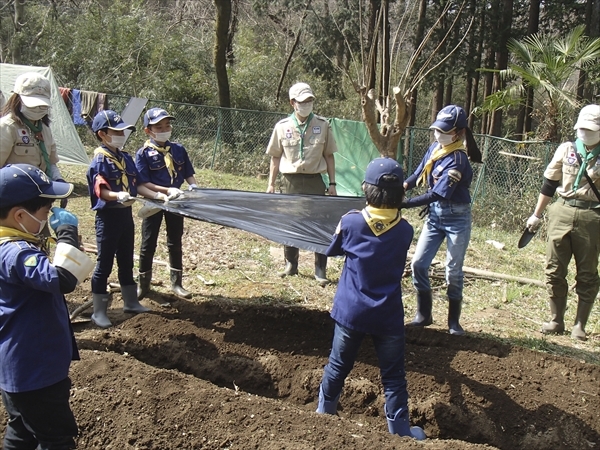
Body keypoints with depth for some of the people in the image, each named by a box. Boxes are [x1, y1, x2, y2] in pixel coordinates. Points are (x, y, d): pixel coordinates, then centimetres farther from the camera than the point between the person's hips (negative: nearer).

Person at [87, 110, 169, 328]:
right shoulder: (100, 160, -14)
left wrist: (158, 195, 5)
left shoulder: (126, 158, 9)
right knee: (104, 263, 0)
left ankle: (131, 302, 31)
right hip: (108, 215, -8)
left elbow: (136, 185, 13)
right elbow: (101, 190, -24)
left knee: (126, 260, 18)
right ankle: (99, 311, 10)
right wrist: (118, 196, -41)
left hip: (126, 213, 8)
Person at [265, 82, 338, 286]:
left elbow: (329, 156, 6)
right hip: (291, 181, 1)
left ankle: (320, 269, 6)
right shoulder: (282, 127, 1)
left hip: (315, 181, -1)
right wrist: (271, 184, 4)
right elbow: (275, 157, 7)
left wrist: (332, 183, 1)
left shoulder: (322, 125, 1)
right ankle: (291, 264, 24)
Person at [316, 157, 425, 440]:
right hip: (388, 317, 0)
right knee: (393, 376, 10)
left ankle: (324, 413, 34)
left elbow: (332, 250, 7)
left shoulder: (350, 222, -10)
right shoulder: (405, 231, -7)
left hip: (350, 313, 1)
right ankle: (400, 431, 19)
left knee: (338, 366, 18)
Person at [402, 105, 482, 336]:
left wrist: (402, 203, -30)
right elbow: (418, 175, 8)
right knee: (418, 263, 2)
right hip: (434, 215, 7)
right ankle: (423, 314, 18)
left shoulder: (457, 159, -22)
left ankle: (454, 321, 19)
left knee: (453, 271, 3)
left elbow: (436, 194, -27)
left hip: (456, 218, -7)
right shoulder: (435, 148, 0)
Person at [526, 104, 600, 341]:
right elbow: (549, 184, 11)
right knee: (554, 270, 5)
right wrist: (536, 214, 12)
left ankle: (580, 325, 16)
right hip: (562, 212, 2)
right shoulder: (566, 150, 6)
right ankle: (556, 320, 17)